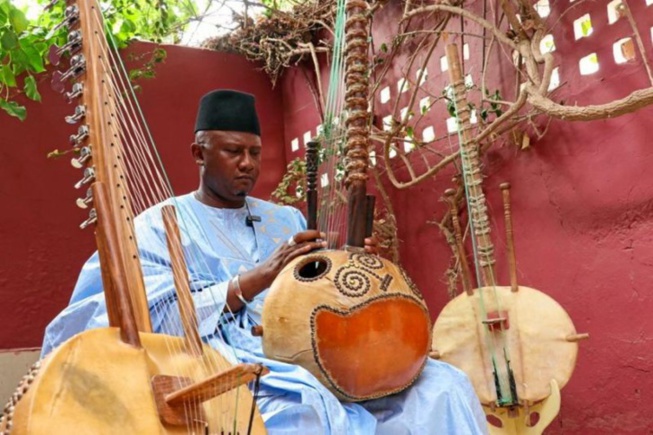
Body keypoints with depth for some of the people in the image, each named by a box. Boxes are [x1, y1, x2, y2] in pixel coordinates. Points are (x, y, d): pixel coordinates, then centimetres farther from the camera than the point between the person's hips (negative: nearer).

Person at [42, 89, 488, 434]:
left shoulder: (287, 219, 20)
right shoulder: (160, 225, 5)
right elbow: (158, 320, -10)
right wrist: (259, 276, -19)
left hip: (309, 356, 5)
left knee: (440, 384, -14)